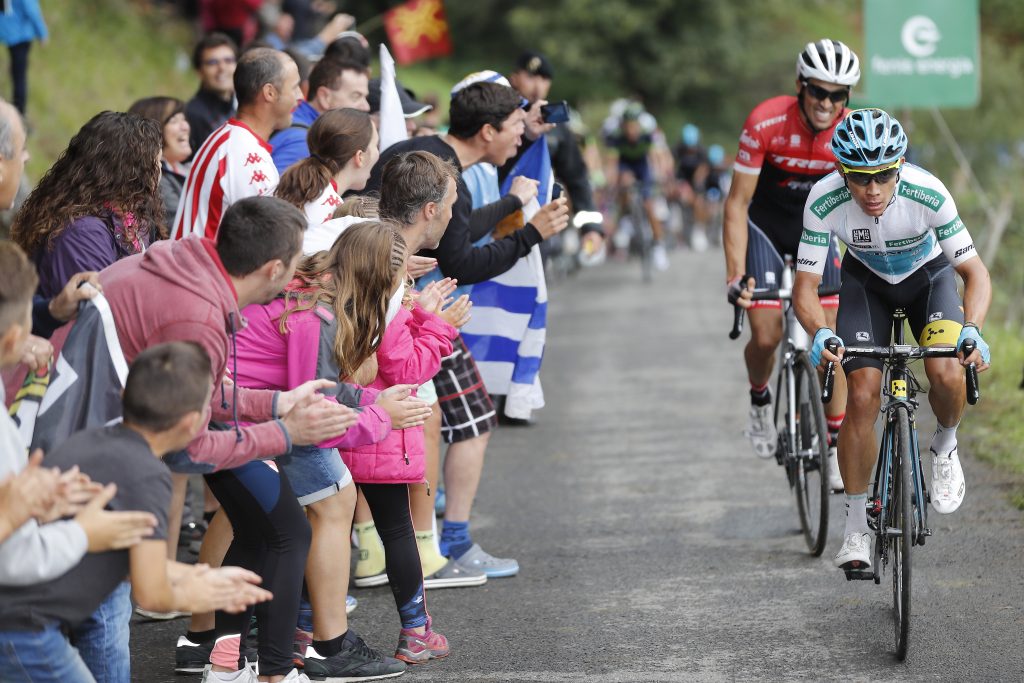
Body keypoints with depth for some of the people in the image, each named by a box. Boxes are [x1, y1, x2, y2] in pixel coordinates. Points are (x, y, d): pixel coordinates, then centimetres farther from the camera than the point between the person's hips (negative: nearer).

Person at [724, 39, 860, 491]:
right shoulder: (765, 123, -28)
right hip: (765, 224, -2)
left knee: (833, 337, -9)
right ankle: (760, 400, 21)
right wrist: (735, 274, -30)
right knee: (766, 336, -12)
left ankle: (834, 445, 1)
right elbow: (737, 203, -22)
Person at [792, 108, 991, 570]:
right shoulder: (824, 201, -32)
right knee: (863, 396, -13)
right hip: (866, 281, 1)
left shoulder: (928, 193, -35)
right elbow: (805, 286, -26)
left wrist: (972, 331, -46)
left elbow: (975, 272, -28)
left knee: (947, 375, -26)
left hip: (928, 276, -1)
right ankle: (856, 526, 1)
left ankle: (944, 447, 8)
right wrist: (821, 334, -46)